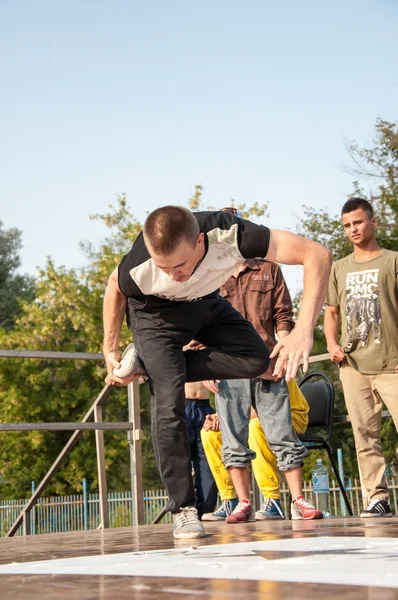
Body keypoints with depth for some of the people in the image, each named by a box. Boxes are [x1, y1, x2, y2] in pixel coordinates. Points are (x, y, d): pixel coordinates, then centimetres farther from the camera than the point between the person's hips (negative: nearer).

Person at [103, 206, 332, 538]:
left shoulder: (229, 233, -41)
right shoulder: (138, 269, -38)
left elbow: (317, 255, -43)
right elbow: (115, 288, -10)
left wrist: (304, 330, -51)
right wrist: (110, 351, -4)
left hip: (206, 303, 3)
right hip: (156, 314, -3)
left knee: (256, 359, -18)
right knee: (169, 404, -16)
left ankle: (151, 366, -4)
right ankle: (183, 510, -2)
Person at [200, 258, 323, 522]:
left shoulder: (270, 270, 13)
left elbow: (283, 317, 9)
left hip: (266, 368, 0)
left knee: (283, 434, -2)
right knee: (234, 439, 0)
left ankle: (298, 500, 1)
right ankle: (242, 503, 6)